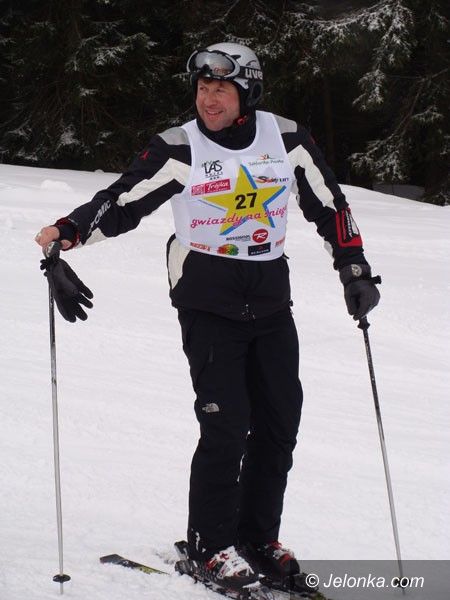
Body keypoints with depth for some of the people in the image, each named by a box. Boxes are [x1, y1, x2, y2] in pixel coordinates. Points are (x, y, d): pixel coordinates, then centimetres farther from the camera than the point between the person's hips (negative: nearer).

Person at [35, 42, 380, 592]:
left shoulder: (287, 140, -1)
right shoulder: (179, 149, -8)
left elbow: (328, 204, 9)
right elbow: (120, 202, -10)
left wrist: (354, 269, 8)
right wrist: (67, 233, -26)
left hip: (271, 296, 4)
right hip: (207, 297, -4)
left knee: (280, 421, 6)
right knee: (225, 424, -12)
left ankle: (257, 536, 22)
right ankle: (211, 544, 4)